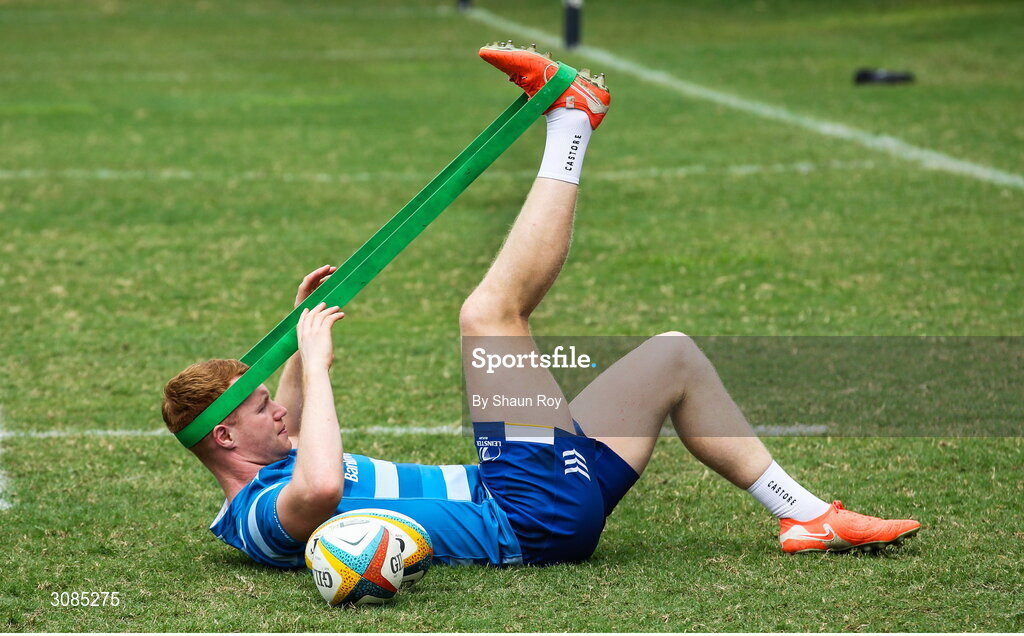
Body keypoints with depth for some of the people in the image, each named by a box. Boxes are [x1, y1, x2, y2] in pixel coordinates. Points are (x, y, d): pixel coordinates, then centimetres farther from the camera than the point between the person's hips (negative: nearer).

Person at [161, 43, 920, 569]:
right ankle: (570, 126, -2)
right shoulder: (265, 517, -19)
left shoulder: (272, 483, 10)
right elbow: (320, 484, -46)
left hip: (539, 509, 10)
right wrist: (314, 363, -31)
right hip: (531, 514, -10)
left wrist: (299, 335, 21)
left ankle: (806, 515, 18)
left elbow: (285, 429, 36)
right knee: (490, 312, -20)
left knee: (673, 356, 17)